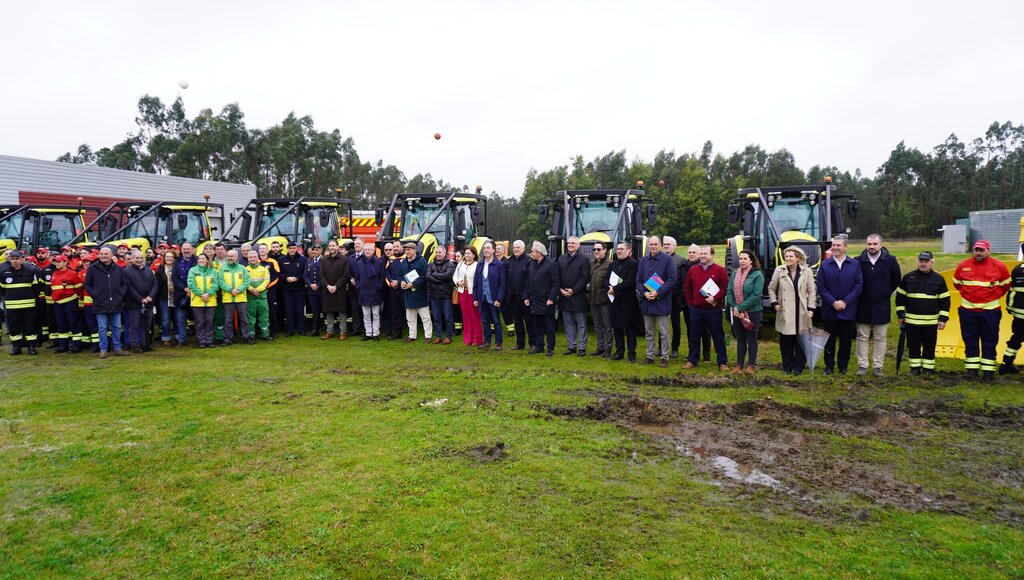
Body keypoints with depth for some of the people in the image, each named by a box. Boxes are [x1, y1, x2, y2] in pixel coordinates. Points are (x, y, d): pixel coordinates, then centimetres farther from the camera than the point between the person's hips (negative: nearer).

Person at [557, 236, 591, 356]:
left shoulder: (584, 259, -2)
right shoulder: (561, 258, 12)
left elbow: (585, 278, -9)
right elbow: (557, 276, 9)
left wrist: (573, 290, -14)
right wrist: (560, 290, -5)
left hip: (578, 297, -4)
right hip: (564, 296, 4)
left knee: (581, 324, 2)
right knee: (568, 324, 10)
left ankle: (582, 347, 8)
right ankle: (571, 346, 18)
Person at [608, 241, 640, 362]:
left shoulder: (634, 264, -8)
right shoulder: (613, 264, 15)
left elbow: (630, 282, -18)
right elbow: (607, 280, 12)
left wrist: (615, 289, -16)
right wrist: (609, 288, -10)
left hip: (628, 302, -6)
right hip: (615, 301, 6)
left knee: (630, 328, 2)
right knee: (617, 328, 11)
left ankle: (631, 353, 9)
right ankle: (619, 351, 20)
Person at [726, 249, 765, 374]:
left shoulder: (757, 275, -8)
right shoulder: (734, 274, 7)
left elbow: (756, 295, -16)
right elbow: (729, 291, 2)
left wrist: (740, 308, -18)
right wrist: (734, 307, -12)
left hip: (752, 312, -4)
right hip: (736, 313, 4)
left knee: (751, 339, 7)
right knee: (740, 339, 12)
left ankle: (751, 365, 17)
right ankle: (739, 365, 19)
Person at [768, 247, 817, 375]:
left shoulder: (807, 271, 2)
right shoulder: (779, 271, 2)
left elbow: (812, 291, 4)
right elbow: (771, 288, 12)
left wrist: (811, 308, -2)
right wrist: (774, 303, 1)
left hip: (801, 312, 0)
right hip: (785, 312, 0)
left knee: (800, 340, 3)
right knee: (786, 341, 5)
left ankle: (799, 366, 15)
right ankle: (787, 366, 17)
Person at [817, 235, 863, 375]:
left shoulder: (855, 264, 3)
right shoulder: (824, 265, 3)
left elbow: (859, 285, -2)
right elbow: (821, 288, -1)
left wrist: (845, 302, -11)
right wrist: (833, 302, -12)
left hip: (848, 310, 0)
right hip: (829, 310, 0)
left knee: (846, 340, 8)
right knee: (829, 340, 7)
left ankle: (843, 366, 20)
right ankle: (829, 366, 16)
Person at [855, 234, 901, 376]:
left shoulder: (890, 260, -2)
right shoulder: (859, 261, -3)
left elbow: (896, 280, 9)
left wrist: (886, 294, 8)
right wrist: (859, 296, 5)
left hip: (882, 306, 0)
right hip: (863, 307, 0)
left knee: (880, 338, 6)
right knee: (862, 337, 5)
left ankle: (877, 366, 14)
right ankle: (862, 365, 12)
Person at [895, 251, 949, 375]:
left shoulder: (939, 279, 1)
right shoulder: (908, 277, 2)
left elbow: (945, 300, 4)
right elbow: (900, 296, 8)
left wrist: (943, 318, -1)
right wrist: (900, 314, 4)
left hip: (931, 321, -1)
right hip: (911, 320, 1)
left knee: (929, 346, 7)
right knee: (913, 346, 7)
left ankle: (928, 368, 18)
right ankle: (915, 367, 18)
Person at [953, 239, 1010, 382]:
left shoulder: (999, 266, -3)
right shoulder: (963, 266, 0)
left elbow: (1005, 284, 11)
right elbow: (956, 283, 16)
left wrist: (994, 296, 7)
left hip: (990, 310, -1)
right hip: (967, 310, 1)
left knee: (989, 343, 4)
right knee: (970, 342, 8)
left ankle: (988, 371, 11)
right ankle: (971, 369, 17)